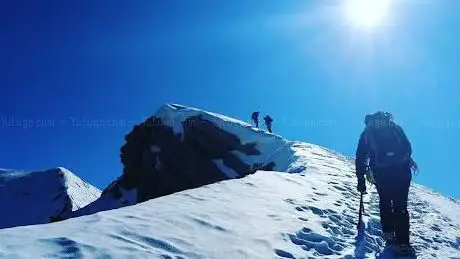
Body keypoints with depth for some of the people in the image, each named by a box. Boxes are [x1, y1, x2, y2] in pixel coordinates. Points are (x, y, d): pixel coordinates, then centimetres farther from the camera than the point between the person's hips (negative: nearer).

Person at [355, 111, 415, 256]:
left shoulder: (367, 133, 16)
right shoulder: (395, 127, 19)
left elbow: (360, 159, 13)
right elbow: (408, 148, 16)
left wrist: (361, 181, 17)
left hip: (381, 173, 0)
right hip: (402, 170, 1)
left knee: (385, 203, 20)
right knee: (401, 206, 5)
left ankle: (389, 234, 19)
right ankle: (403, 244, 2)